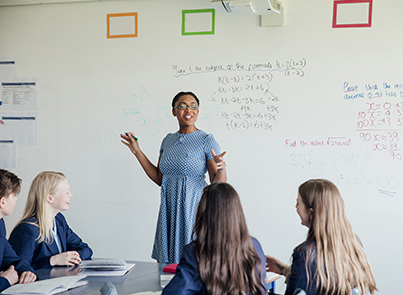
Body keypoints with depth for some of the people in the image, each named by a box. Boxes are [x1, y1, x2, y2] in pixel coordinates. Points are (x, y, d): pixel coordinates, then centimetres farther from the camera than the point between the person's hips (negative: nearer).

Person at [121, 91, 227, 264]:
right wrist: (137, 152, 13)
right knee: (165, 267, 10)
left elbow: (217, 183, -9)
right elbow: (159, 179, 13)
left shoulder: (207, 141, -6)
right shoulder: (168, 140, 10)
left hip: (194, 209, -5)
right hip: (169, 210, 5)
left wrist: (221, 168, -31)